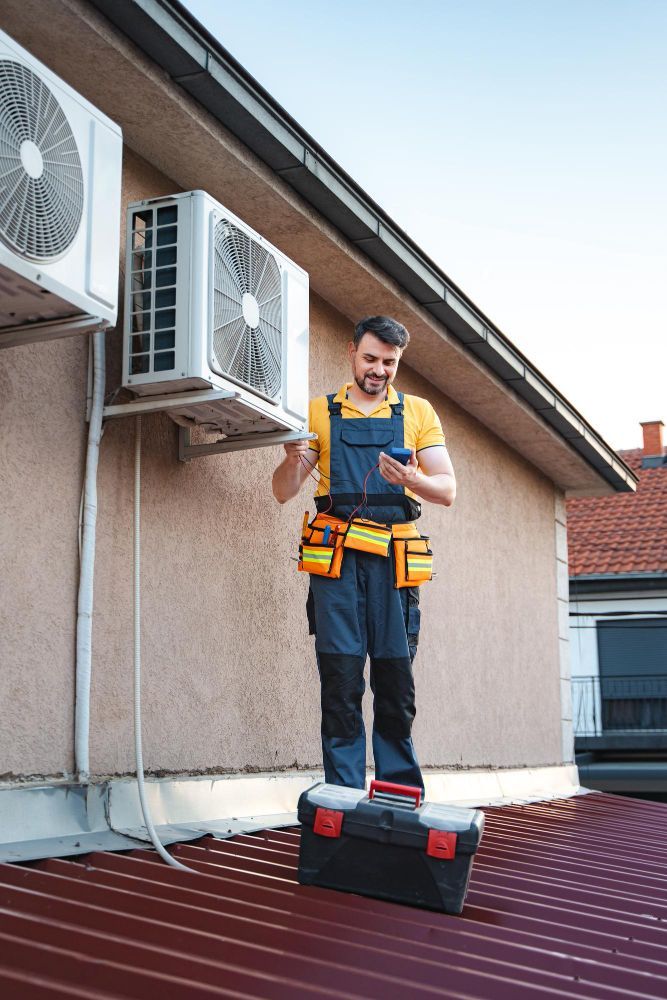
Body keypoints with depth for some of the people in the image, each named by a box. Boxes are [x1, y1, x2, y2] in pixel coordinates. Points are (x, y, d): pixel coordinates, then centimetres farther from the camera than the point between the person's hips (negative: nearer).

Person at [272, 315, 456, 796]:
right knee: (341, 679, -4)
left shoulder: (418, 412, 15)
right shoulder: (320, 413, 14)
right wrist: (294, 460, -11)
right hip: (337, 560, 0)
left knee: (396, 682, 1)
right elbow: (283, 493, 11)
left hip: (394, 561, 1)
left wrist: (412, 480, -14)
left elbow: (448, 490, 8)